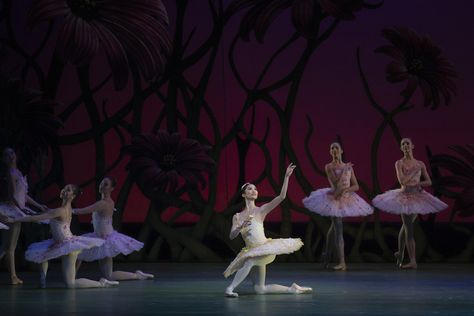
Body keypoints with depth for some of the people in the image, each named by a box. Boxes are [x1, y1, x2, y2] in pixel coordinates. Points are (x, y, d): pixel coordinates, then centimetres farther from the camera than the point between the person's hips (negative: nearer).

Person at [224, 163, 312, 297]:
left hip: (263, 249, -2)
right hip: (250, 251, 2)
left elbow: (281, 197, -11)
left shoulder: (261, 210, -1)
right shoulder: (237, 217, 5)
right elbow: (232, 236, -6)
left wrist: (286, 177, -19)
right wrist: (241, 227, -26)